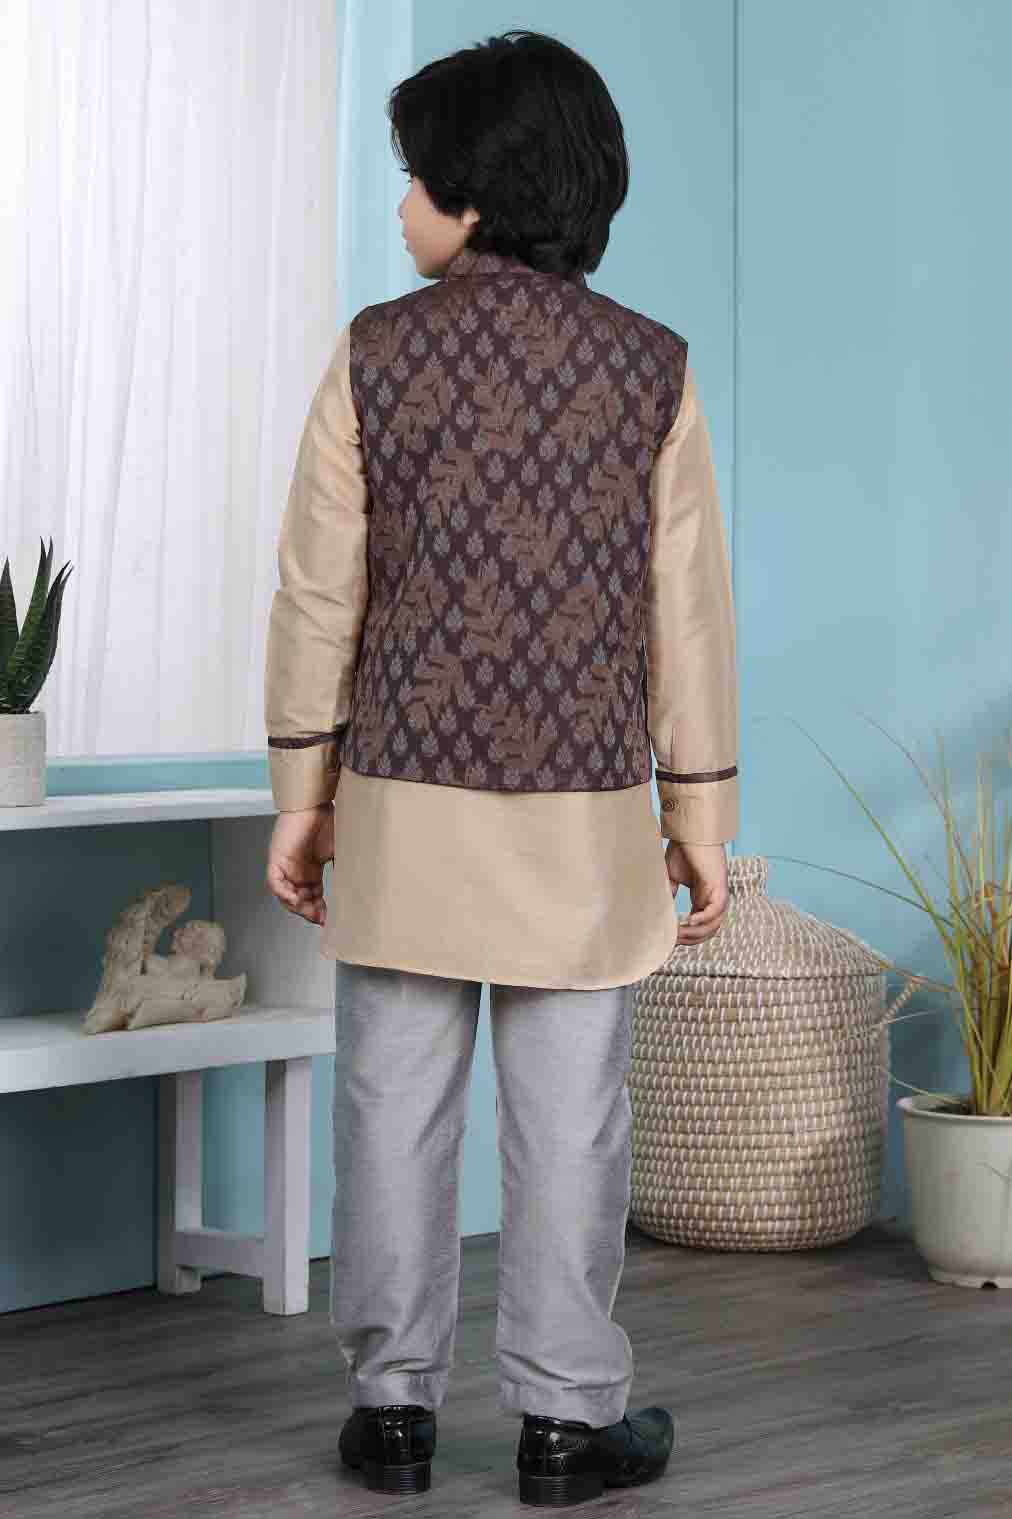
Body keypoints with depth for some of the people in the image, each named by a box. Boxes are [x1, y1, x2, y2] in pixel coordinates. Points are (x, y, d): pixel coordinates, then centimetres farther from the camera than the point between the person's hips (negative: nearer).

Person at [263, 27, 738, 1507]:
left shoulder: (378, 352, -4)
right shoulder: (650, 365, -2)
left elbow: (318, 592, -3)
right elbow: (688, 608, -2)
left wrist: (300, 792, 5)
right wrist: (702, 808, 5)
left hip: (406, 803, 0)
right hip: (585, 814, 0)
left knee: (395, 1106, 8)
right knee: (570, 1119, 5)